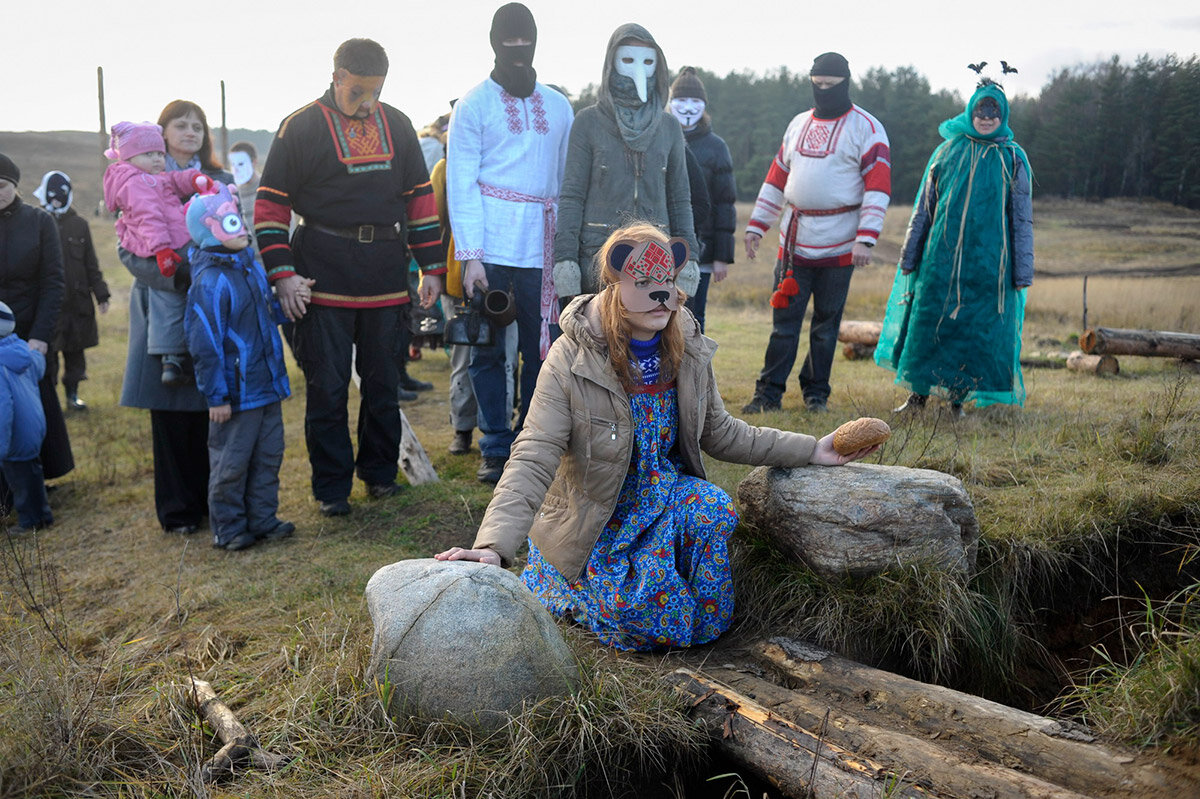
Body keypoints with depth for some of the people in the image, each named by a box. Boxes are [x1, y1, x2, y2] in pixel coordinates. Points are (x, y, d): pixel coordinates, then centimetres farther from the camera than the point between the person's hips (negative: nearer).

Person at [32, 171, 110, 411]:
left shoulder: (79, 224, 8)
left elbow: (91, 264, 12)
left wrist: (101, 294, 8)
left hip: (77, 301, 3)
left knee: (75, 351, 10)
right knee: (48, 353, -1)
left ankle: (72, 395, 22)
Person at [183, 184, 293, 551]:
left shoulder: (252, 267, 8)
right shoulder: (209, 282, -18)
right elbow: (204, 345, -18)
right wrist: (216, 396, -17)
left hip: (267, 387, 8)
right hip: (236, 394, -8)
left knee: (268, 456, 15)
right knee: (231, 462, 5)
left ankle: (263, 518, 28)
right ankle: (228, 528, 18)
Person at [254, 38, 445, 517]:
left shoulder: (397, 126, 11)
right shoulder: (302, 128, -1)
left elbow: (420, 196, 15)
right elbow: (271, 204, -2)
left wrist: (432, 267, 10)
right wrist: (282, 274, -10)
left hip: (387, 278, 4)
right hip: (324, 279, -3)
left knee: (382, 379, 11)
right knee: (326, 385, 2)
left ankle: (380, 471, 27)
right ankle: (331, 487, 13)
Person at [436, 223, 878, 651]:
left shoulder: (688, 352, -4)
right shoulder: (572, 361, -21)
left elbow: (719, 434, 9)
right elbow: (533, 461, -27)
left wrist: (812, 450, 2)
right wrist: (494, 546, -42)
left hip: (666, 494, 4)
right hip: (594, 519, -4)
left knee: (712, 507, -28)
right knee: (639, 614, -23)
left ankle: (707, 620, 1)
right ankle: (551, 578, 9)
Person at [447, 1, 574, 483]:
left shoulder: (559, 108, 15)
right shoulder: (474, 104, 5)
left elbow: (569, 181, 14)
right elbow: (461, 185, -2)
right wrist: (470, 254, -11)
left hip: (541, 249, 3)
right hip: (492, 247, -3)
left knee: (542, 348, 3)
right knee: (488, 350, 1)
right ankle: (495, 448, 13)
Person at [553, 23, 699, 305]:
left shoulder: (669, 127, 12)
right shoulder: (588, 122, 3)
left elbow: (679, 200, 14)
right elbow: (571, 195, 0)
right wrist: (564, 260, -8)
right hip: (597, 252, -2)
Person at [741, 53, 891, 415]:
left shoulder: (866, 127, -1)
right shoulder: (798, 124, 15)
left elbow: (878, 186, -8)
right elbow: (777, 177, 19)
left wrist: (866, 238, -18)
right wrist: (756, 225, 12)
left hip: (838, 245, -4)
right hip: (794, 241, 4)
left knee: (826, 323, 6)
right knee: (784, 318, 3)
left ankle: (816, 392, 18)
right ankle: (769, 392, 8)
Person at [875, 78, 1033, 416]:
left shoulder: (1014, 159, 5)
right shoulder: (949, 151, 8)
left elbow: (1022, 218, 5)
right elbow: (924, 206, 10)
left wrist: (1023, 270, 1)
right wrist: (910, 254, 8)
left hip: (987, 259, -1)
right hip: (941, 252, 1)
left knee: (975, 326, 1)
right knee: (929, 319, 3)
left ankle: (958, 397, 14)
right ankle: (918, 394, 15)